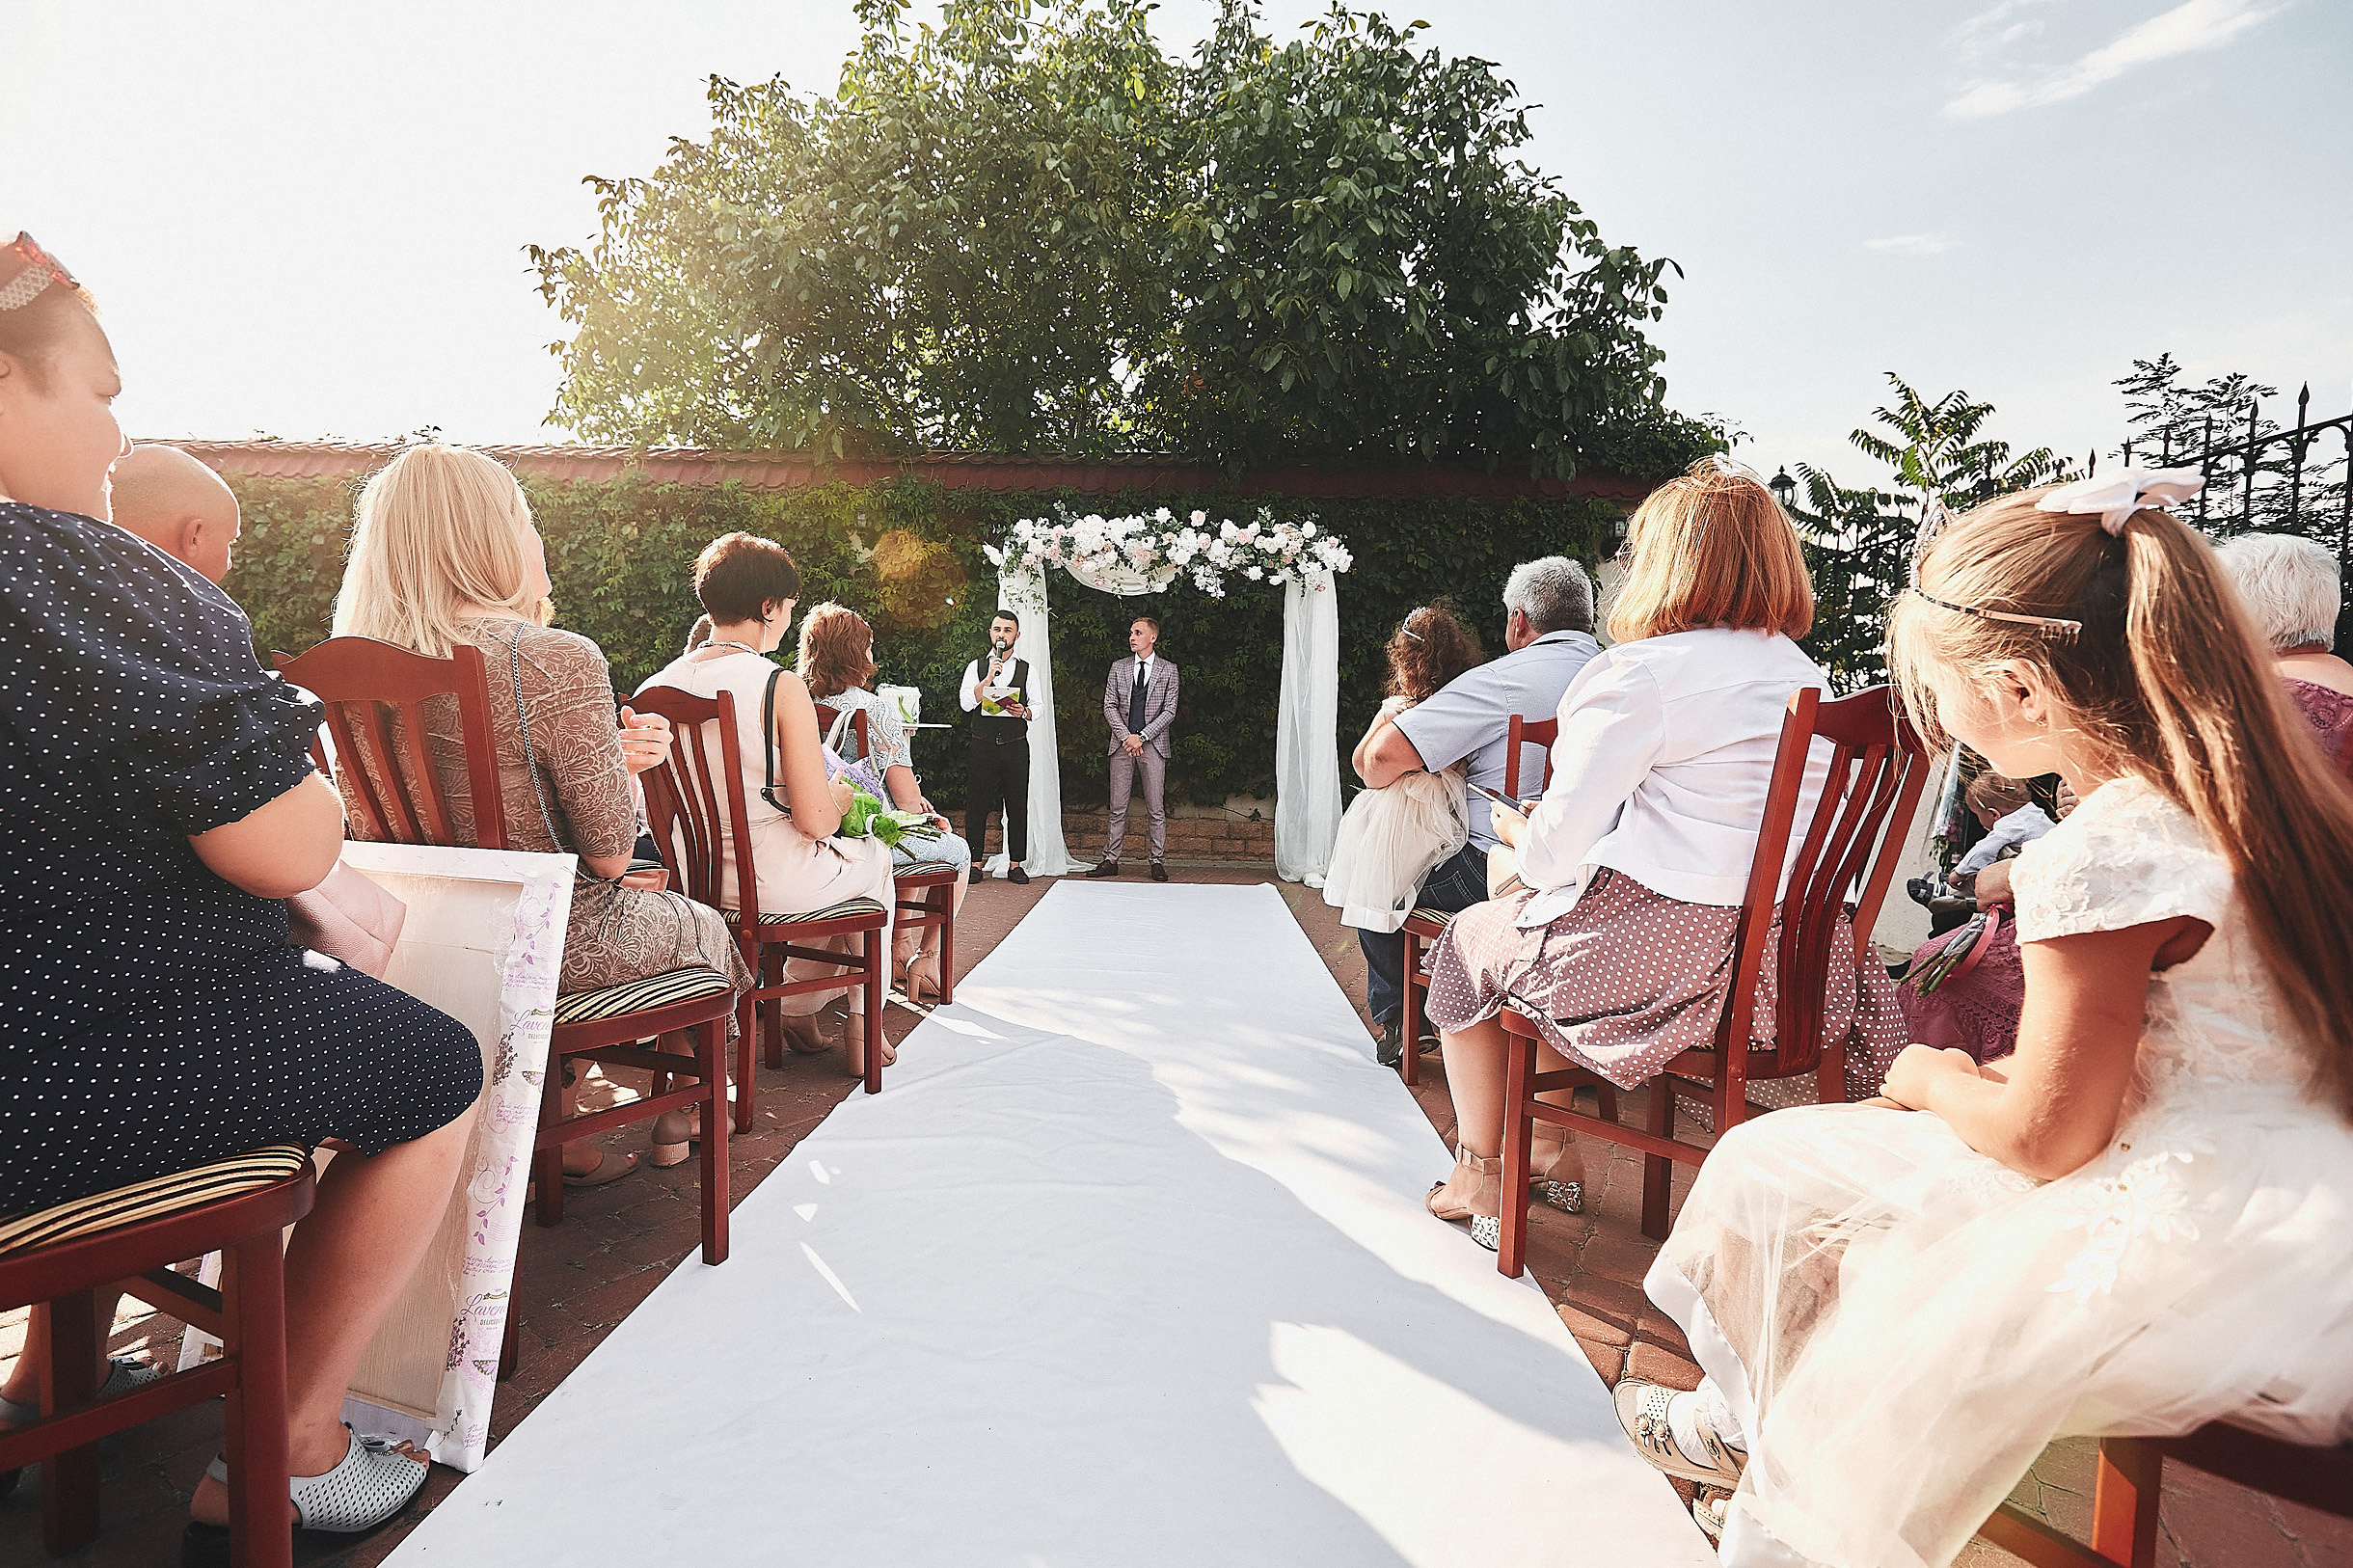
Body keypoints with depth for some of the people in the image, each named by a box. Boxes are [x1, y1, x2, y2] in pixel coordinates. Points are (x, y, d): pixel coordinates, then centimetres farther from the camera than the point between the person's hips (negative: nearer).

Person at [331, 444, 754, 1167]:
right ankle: (681, 1112, 43)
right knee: (701, 925, 24)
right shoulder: (558, 660, -23)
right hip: (557, 943, -7)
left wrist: (612, 753, 6)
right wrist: (624, 765, -1)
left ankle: (560, 1138, 33)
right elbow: (611, 852, -20)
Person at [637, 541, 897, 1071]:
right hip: (774, 883, -6)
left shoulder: (656, 685, -1)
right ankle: (862, 1025, 33)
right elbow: (815, 820, -22)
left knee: (830, 865, 33)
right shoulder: (782, 687, -19)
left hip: (694, 880, 7)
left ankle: (800, 1013, 37)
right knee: (874, 856, 26)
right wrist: (839, 797, 2)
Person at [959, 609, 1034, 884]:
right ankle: (975, 864, 9)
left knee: (1017, 807, 2)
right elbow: (965, 702, -6)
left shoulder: (1026, 669, 10)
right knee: (977, 805, 1)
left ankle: (1015, 864, 10)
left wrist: (1023, 711, -13)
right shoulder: (976, 667, 8)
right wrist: (990, 676, -13)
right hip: (983, 746, -1)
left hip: (1016, 747, 1)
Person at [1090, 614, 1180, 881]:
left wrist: (1142, 736, -10)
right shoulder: (1118, 667, 11)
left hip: (1153, 745, -2)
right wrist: (1126, 736, -8)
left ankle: (1157, 862, 6)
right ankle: (1110, 861, 9)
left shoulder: (1168, 669, 5)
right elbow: (1109, 706, 7)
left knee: (1156, 809, 0)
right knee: (1118, 808, 4)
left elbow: (1169, 711, -1)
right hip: (1122, 745, 2)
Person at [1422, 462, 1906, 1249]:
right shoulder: (1804, 674, 8)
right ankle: (1554, 1153, 38)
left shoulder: (1640, 675, -16)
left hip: (1667, 961, -8)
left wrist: (1519, 832, 10)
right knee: (1527, 908, 28)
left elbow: (1553, 854, -15)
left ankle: (1479, 1176, 31)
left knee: (1470, 939, 18)